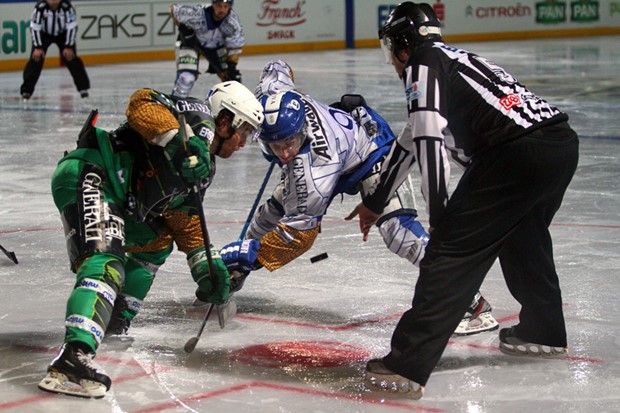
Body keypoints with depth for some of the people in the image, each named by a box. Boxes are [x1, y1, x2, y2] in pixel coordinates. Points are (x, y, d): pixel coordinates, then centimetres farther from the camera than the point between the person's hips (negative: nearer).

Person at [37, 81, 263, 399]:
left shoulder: (204, 166, 24)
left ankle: (114, 319, 27)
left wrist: (207, 268, 20)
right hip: (88, 176, -11)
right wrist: (179, 141, -29)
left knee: (158, 239, 28)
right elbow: (142, 103, -18)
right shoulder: (199, 119, -3)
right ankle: (73, 355, -44)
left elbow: (186, 221, 28)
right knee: (107, 263, -27)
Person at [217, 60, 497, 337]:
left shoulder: (317, 162, -44)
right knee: (274, 210, 7)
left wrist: (254, 255, -36)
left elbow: (301, 226, -38)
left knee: (395, 226, -27)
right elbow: (277, 66, -4)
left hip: (369, 155, -8)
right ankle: (235, 273, 33)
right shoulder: (272, 95, -29)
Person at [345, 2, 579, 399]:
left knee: (454, 249, -9)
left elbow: (429, 137, -10)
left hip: (520, 153, -9)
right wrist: (376, 201, 50)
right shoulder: (455, 59, 32)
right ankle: (544, 333, 48)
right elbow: (412, 139, 42)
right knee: (522, 235, 32)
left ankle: (407, 366, -13)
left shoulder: (424, 61, 5)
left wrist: (439, 214, -8)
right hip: (563, 143, 9)